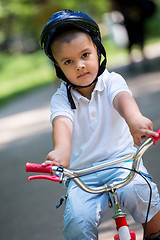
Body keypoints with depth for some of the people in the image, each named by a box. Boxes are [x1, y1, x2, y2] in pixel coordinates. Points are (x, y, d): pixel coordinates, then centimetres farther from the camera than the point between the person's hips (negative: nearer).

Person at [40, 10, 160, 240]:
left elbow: (122, 98, -26)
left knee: (140, 191, -31)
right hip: (82, 174, 1)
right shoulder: (61, 98, -2)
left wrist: (135, 119, -53)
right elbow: (62, 122, -24)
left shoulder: (111, 81, -2)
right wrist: (61, 150, -50)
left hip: (121, 160, 0)